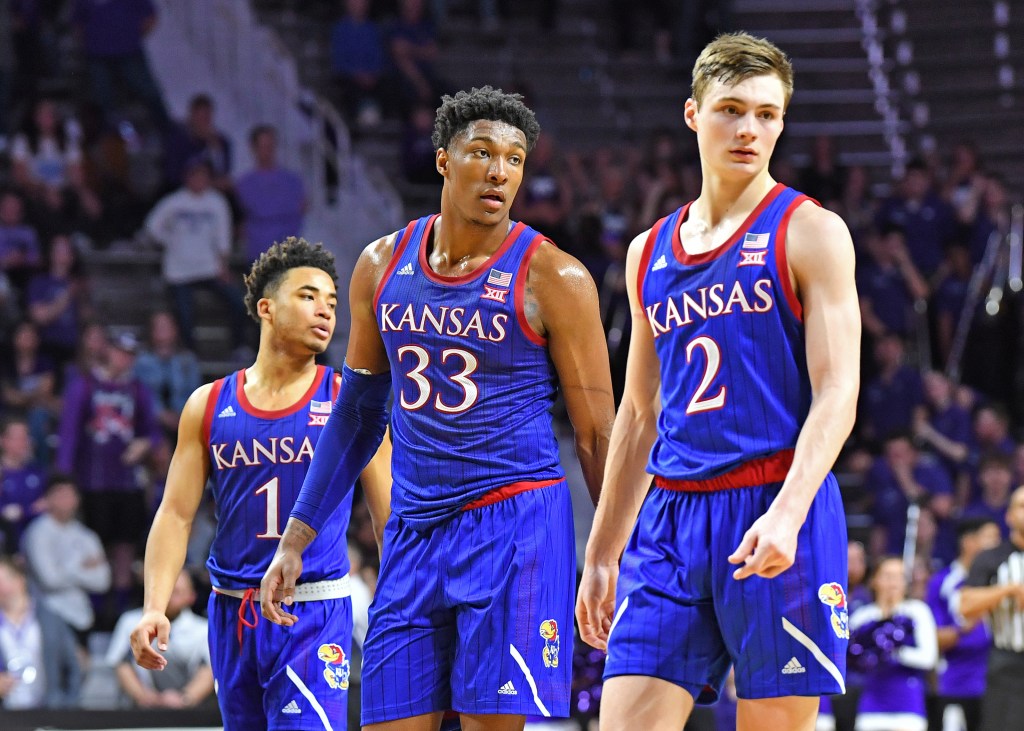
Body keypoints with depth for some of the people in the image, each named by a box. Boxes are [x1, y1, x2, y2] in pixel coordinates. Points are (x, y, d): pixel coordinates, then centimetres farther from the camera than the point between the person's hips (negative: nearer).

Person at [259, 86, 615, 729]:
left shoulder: (553, 278, -5)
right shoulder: (384, 266, 9)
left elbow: (598, 437, -2)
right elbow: (358, 414, 18)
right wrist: (297, 538, 16)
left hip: (514, 529, -5)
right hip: (413, 531, 5)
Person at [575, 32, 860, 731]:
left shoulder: (811, 232, 0)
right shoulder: (649, 253, 17)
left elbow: (837, 394, -8)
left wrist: (786, 513, -22)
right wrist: (601, 554, 19)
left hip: (776, 513, -5)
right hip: (670, 517, 5)